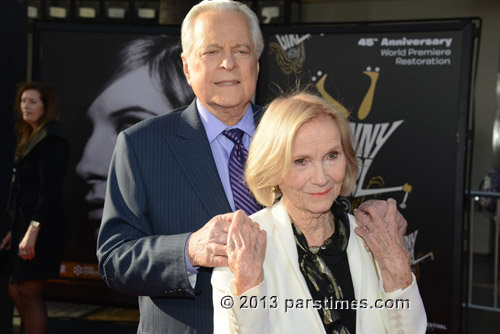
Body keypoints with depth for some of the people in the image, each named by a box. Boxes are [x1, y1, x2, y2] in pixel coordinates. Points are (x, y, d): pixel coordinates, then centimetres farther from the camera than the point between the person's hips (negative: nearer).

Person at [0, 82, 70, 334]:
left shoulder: (51, 139, -11)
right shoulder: (31, 138, 19)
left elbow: (49, 191, -19)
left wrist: (32, 232, -23)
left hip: (40, 227, -10)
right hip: (25, 223, 10)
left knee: (29, 293, -5)